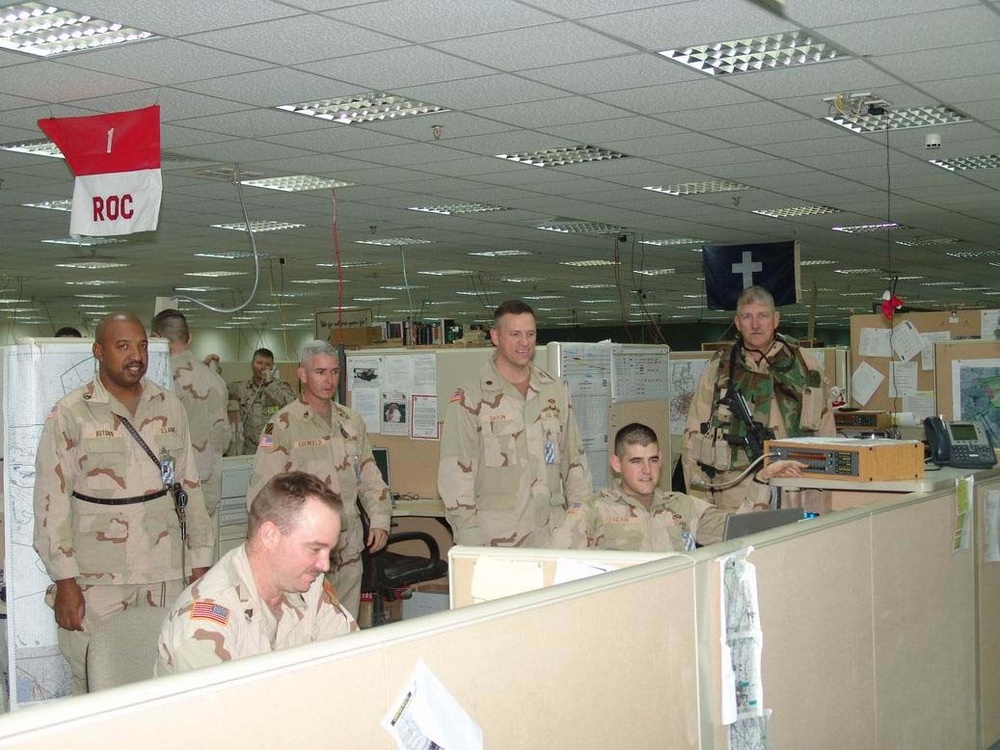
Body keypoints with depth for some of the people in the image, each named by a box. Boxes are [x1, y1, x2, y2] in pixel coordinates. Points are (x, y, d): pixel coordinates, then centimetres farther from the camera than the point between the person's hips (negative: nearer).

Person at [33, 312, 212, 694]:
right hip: (96, 579, -3)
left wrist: (200, 562, 10)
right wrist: (64, 581, -9)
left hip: (165, 574, 3)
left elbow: (189, 486, 13)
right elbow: (52, 501, -4)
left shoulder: (170, 408, 9)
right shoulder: (70, 414, -3)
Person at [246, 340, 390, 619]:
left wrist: (379, 519, 7)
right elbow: (263, 489, -10)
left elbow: (369, 476, 19)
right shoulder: (282, 426, -7)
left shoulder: (352, 421, 13)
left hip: (349, 549, 6)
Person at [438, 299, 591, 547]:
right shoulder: (470, 399, -2)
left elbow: (575, 463, 17)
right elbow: (455, 476, -6)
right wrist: (472, 543, -11)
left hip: (553, 538, 4)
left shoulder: (557, 392, 13)